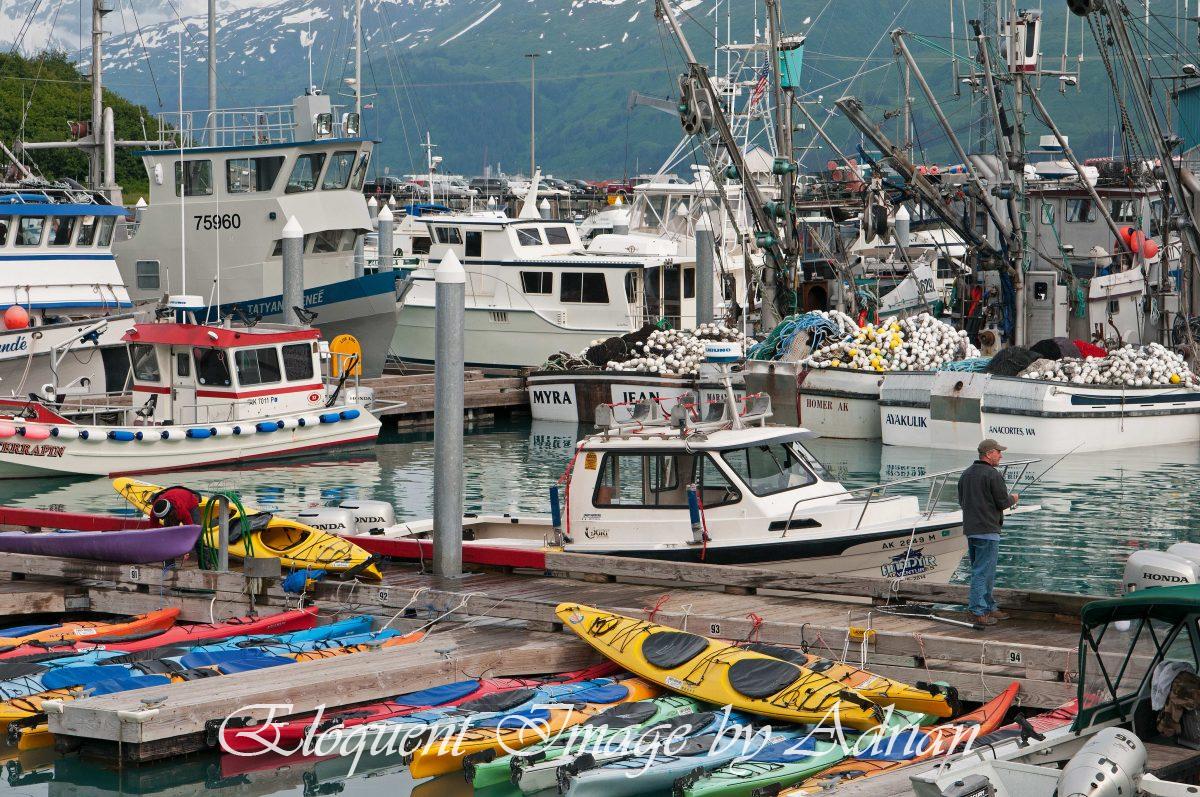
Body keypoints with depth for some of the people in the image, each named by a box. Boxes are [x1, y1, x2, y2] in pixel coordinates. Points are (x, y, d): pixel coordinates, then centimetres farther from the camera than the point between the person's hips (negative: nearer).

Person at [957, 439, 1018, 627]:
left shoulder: (966, 474, 13)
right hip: (987, 530, -9)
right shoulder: (993, 475, -14)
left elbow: (962, 501, 18)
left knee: (981, 571, 16)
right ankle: (978, 611, -6)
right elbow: (1003, 502, -13)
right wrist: (1013, 499, 7)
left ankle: (990, 608, 24)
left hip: (970, 529, 9)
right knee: (983, 572, -6)